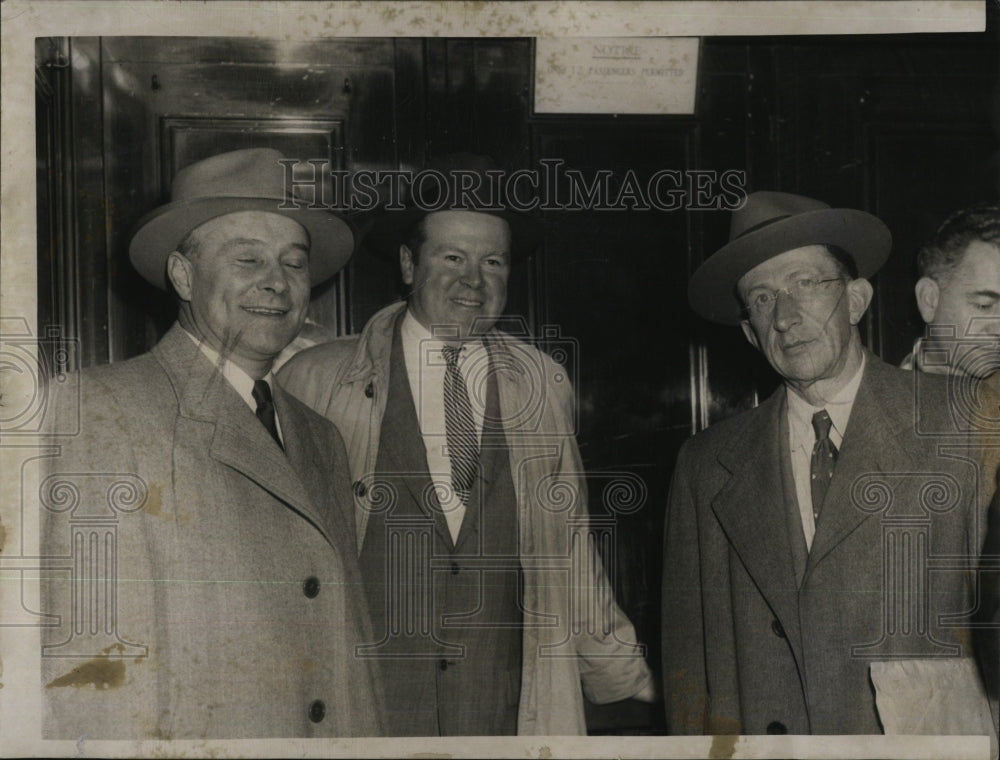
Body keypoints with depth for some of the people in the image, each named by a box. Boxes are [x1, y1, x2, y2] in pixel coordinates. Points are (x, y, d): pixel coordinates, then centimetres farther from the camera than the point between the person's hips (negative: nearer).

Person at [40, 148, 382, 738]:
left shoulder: (323, 440, 11)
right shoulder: (96, 412, -10)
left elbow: (350, 644, 10)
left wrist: (369, 740, 2)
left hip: (337, 734, 6)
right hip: (183, 738, -6)